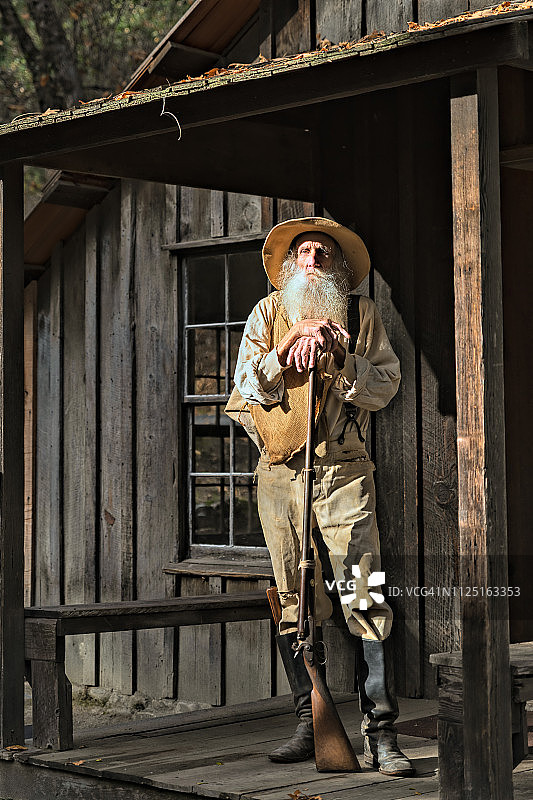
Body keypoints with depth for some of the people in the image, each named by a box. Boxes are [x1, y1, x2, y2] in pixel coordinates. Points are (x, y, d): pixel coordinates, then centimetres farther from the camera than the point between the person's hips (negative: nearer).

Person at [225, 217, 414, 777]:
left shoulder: (361, 316, 10)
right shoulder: (267, 314, 12)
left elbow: (384, 387, 1)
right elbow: (246, 387, 3)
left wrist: (339, 353, -12)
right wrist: (286, 349, -11)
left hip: (344, 473, -1)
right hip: (279, 474, 2)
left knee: (364, 601, -11)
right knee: (295, 605, 5)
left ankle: (380, 733, -8)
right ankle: (310, 726, 14)